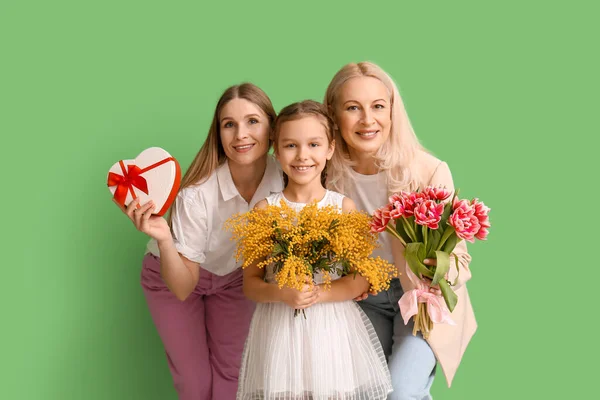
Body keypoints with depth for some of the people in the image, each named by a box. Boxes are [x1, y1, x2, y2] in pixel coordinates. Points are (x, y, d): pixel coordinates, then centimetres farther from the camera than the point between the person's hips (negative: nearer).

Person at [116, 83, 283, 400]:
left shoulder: (284, 179, -26)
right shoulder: (197, 194, -36)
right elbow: (182, 288, -29)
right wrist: (164, 240, -46)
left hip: (234, 276, 3)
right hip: (175, 277, -3)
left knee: (231, 373, 11)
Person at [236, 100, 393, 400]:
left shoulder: (344, 207, -2)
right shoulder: (265, 209, -2)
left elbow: (361, 281, -3)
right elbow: (250, 284, 0)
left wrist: (317, 294, -18)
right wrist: (281, 294, -19)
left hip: (333, 326, 0)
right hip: (279, 327, 0)